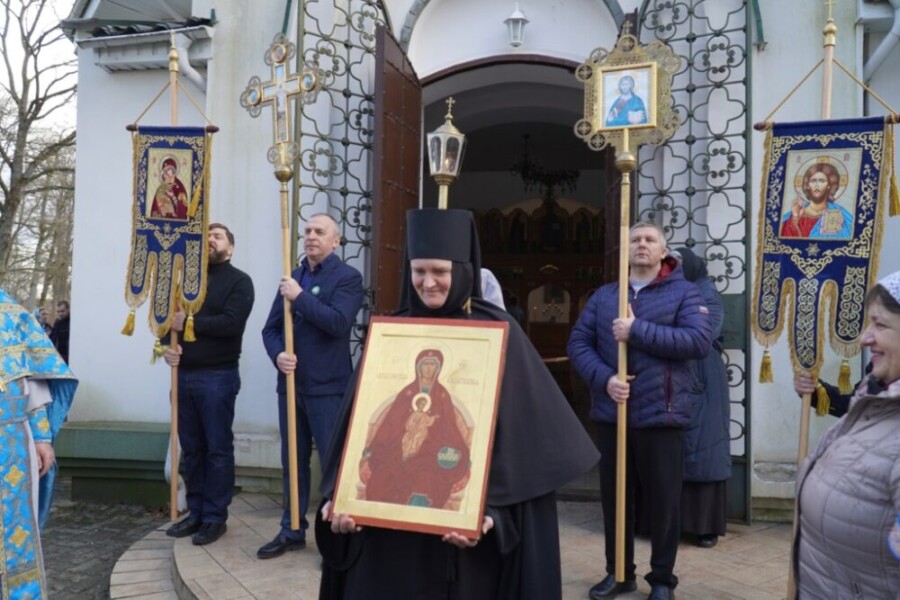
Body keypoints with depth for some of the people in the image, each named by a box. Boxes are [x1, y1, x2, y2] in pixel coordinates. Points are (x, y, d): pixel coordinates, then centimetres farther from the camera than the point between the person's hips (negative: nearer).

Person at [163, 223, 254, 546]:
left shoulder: (239, 281, -2)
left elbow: (230, 324, -17)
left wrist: (188, 322, -13)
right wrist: (167, 345, -7)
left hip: (218, 377, -6)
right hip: (184, 375, 6)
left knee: (218, 449, 0)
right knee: (191, 449, 11)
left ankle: (215, 517, 9)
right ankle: (196, 512, 22)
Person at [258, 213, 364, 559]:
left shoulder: (348, 277, -4)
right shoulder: (291, 278, 14)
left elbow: (338, 323, -20)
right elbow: (271, 328, 11)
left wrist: (300, 297, -15)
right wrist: (278, 354, -9)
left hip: (328, 388, -6)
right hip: (290, 384, 6)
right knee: (292, 462, 14)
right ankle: (292, 531, 27)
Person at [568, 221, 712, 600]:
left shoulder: (684, 293, 0)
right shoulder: (603, 296, 10)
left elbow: (700, 341, -15)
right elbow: (578, 343, 4)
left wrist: (638, 331, -19)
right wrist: (604, 379, -14)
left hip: (661, 415, -3)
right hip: (611, 414, 3)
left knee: (663, 502, 7)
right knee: (614, 497, 13)